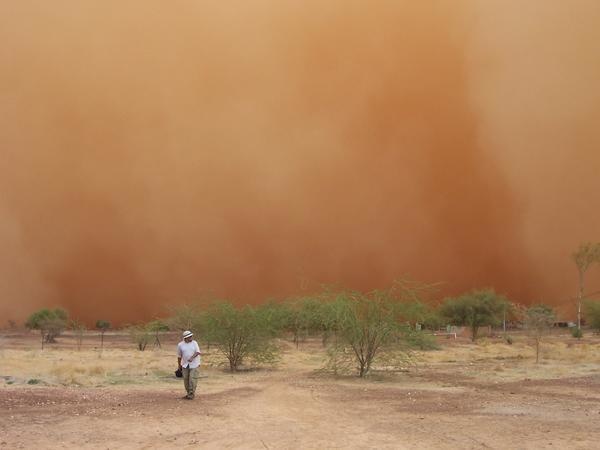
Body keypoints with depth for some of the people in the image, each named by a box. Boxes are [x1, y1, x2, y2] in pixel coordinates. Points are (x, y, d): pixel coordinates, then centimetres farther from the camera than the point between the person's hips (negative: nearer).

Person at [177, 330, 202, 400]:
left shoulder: (194, 343, -2)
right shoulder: (180, 345, -1)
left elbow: (198, 352, -12)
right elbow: (179, 355, 9)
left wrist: (192, 357, -29)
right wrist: (179, 364, 16)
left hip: (194, 364, -2)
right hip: (185, 365, 2)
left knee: (192, 379, -8)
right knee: (186, 379, 5)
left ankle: (191, 395, -4)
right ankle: (188, 393, 21)